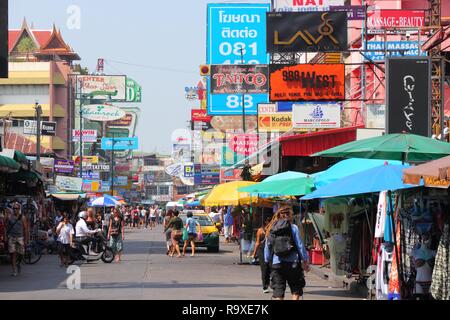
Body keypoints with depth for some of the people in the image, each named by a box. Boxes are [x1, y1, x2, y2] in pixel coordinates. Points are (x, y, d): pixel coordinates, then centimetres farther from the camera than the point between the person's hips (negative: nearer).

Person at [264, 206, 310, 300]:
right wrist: (305, 261, 2)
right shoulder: (293, 228, -5)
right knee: (296, 290, 9)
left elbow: (267, 248, 9)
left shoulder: (271, 229, 6)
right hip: (292, 263, -3)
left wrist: (267, 261, 20)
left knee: (278, 292, 6)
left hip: (276, 264, 3)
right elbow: (300, 245, -5)